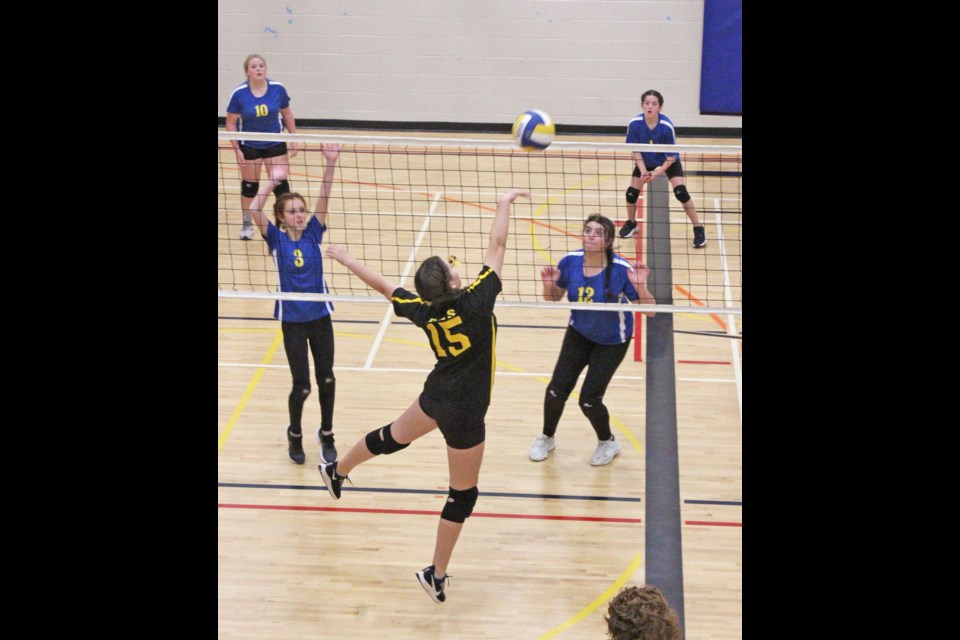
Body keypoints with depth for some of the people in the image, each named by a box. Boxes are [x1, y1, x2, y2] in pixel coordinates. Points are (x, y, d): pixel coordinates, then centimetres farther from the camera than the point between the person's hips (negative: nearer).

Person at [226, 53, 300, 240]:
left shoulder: (277, 89, -12)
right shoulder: (239, 93, -16)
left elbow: (287, 114, 3)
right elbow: (231, 123, -7)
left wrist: (293, 138, 2)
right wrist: (236, 149, -11)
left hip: (275, 144, 0)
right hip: (249, 146, 0)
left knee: (281, 183, -5)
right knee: (249, 184, 12)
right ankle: (247, 223, 31)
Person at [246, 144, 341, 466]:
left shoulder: (313, 232, -1)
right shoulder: (276, 238, -6)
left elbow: (324, 199, -13)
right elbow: (254, 209, -21)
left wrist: (330, 165, -24)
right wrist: (273, 178, -17)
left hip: (320, 316, 2)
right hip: (293, 321, -2)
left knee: (327, 380, 7)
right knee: (301, 386, 0)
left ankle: (326, 433, 27)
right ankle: (295, 435, 25)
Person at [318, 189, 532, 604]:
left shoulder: (422, 309, -11)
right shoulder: (475, 302, -25)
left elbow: (382, 285, 3)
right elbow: (496, 246, -17)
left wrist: (346, 259, 18)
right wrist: (504, 203, -3)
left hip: (436, 395, 6)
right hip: (464, 412, -6)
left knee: (393, 437, 34)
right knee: (463, 495, 9)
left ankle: (337, 471, 58)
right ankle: (436, 576, 17)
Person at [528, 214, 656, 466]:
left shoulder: (621, 269, -28)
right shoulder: (570, 261, -18)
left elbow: (650, 310, -23)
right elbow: (553, 299, -1)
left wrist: (640, 286, -41)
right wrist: (548, 284, -23)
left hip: (611, 342, -3)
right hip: (579, 334, 3)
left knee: (589, 400, -6)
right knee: (556, 391, -2)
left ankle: (608, 442, 26)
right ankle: (546, 438, 28)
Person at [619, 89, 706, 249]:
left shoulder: (667, 126, -32)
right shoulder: (634, 124, -25)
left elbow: (671, 157, -24)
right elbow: (635, 150, -13)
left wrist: (658, 172, -33)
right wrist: (643, 171, -23)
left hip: (668, 162, -3)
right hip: (645, 161, 3)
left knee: (681, 192, -19)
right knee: (631, 193, -4)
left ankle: (698, 229, -6)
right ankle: (631, 223, 25)